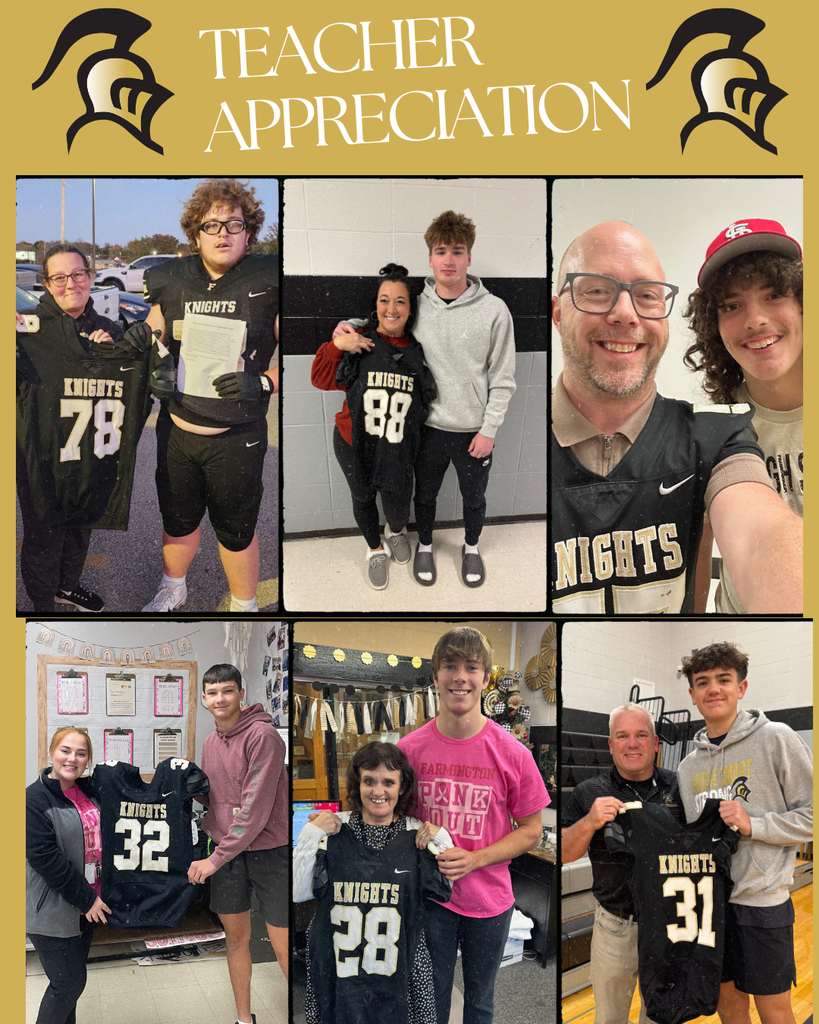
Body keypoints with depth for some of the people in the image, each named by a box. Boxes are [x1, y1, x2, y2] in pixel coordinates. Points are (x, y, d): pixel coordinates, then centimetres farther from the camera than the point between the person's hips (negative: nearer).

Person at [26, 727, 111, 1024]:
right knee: (69, 983, -2)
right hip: (53, 909, -7)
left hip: (88, 903, 7)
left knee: (71, 979, 16)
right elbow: (45, 858, -20)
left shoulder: (88, 791, 7)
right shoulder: (35, 799, -15)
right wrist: (86, 898, -17)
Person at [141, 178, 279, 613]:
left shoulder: (269, 283, -11)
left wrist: (263, 382, -24)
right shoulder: (173, 282, 1)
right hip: (176, 428, 4)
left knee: (236, 530, 12)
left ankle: (244, 606, 35)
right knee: (178, 519, 22)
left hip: (237, 438, -4)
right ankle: (173, 590, 48)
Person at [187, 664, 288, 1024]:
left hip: (269, 851, -6)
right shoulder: (210, 743, 9)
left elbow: (255, 808, -19)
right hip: (225, 852, 6)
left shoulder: (263, 736, -15)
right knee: (236, 938, 14)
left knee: (283, 947, -3)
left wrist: (216, 858, -18)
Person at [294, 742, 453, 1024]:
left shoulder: (419, 835, -3)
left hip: (400, 968, 0)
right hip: (337, 966, 0)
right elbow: (298, 893, -7)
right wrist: (311, 834, -14)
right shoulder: (334, 830, -4)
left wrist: (441, 842, -12)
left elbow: (450, 892, -1)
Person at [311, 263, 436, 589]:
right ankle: (375, 549, 50)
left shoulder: (419, 352, -5)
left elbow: (427, 403, 9)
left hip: (398, 450, 1)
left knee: (398, 510, 11)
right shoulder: (359, 343, -12)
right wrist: (336, 345, -21)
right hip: (354, 446, -1)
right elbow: (321, 380, -9)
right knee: (363, 498, 20)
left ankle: (396, 531, 51)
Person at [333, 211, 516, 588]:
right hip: (428, 426, 1)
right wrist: (347, 326, -8)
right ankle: (424, 546, 47)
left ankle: (471, 547, 47)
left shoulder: (494, 310, -14)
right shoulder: (414, 306, -7)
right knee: (424, 494, 21)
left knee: (473, 497, 21)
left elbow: (502, 379, -9)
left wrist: (489, 430, -11)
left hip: (474, 429, -1)